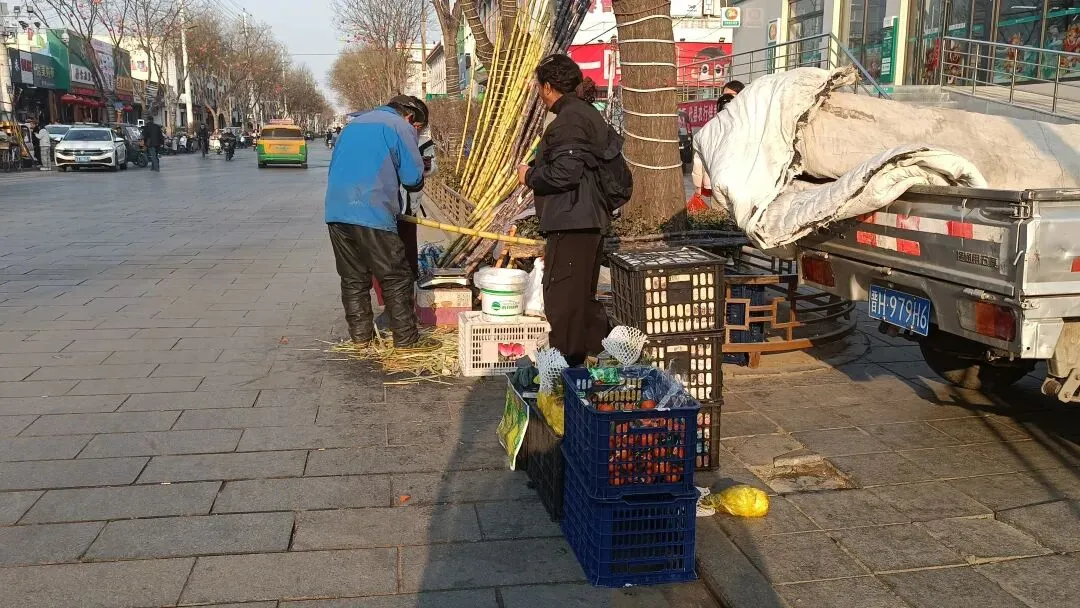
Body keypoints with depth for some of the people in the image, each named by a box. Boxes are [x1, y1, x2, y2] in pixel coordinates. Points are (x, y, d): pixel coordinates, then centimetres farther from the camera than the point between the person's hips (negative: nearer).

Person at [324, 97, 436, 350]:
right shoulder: (400, 127, 2)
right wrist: (416, 186, 20)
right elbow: (413, 177, -3)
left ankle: (360, 334, 20)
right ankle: (406, 338, 6)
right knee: (396, 278, 2)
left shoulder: (354, 124, 24)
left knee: (353, 278, 14)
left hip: (336, 212, 7)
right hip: (372, 214, -7)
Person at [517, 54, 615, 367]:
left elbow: (563, 172, -24)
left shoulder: (568, 121, -16)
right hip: (593, 219, 11)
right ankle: (600, 349, 29)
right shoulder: (591, 115, 15)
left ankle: (564, 361, 2)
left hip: (570, 222, -11)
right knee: (584, 292, 20)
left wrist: (530, 175, -6)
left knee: (561, 296, -4)